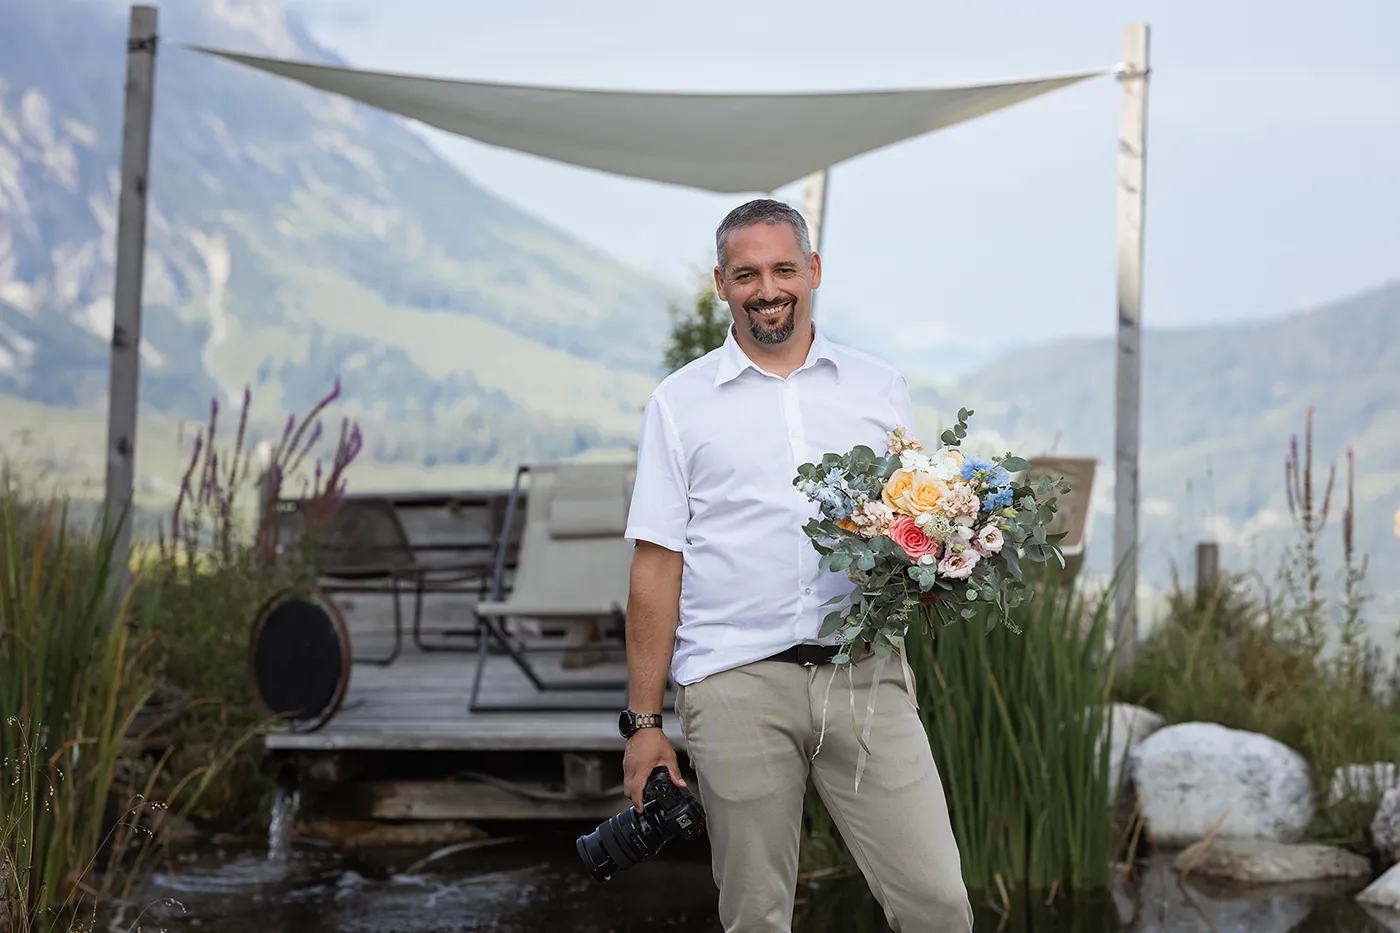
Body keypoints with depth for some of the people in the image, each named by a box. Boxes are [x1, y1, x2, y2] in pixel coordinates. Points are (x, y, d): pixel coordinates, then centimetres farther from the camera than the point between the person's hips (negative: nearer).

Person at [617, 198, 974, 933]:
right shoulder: (681, 402, 8)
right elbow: (656, 567, 5)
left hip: (864, 676, 1)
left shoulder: (877, 388, 14)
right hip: (736, 683, -1)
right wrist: (643, 721, 0)